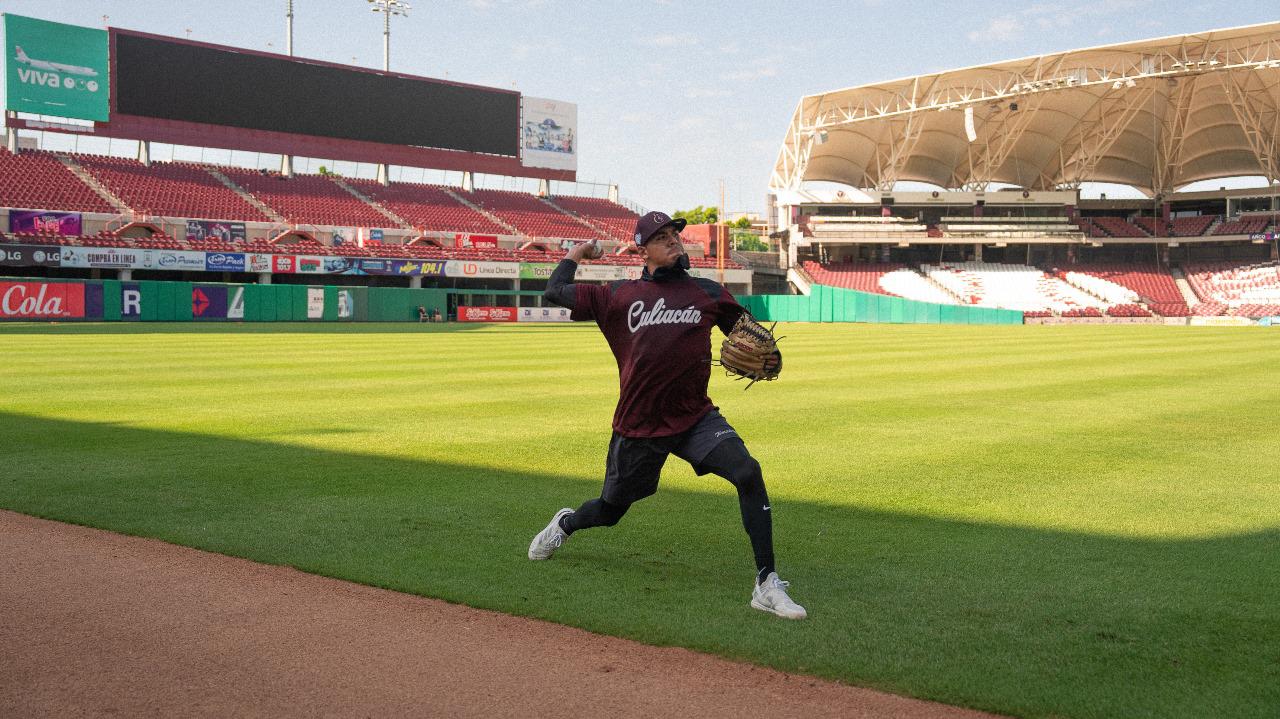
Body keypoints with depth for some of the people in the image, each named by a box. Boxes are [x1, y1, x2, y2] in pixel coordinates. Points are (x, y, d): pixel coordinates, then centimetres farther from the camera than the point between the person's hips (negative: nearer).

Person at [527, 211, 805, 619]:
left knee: (748, 472, -26)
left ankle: (767, 585, -21)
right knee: (610, 512, 16)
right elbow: (554, 292, 5)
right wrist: (576, 253, 19)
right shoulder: (621, 295, 1)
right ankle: (565, 524, 54)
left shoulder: (708, 293, 4)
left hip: (696, 419, 0)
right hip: (638, 428, 0)